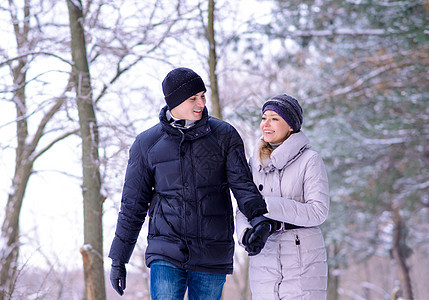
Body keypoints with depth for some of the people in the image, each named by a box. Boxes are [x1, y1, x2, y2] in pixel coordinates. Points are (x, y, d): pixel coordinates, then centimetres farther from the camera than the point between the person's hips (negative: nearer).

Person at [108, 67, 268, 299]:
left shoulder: (224, 135, 3)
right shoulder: (147, 143, 4)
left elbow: (241, 182, -5)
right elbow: (133, 204, 8)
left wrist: (258, 216, -27)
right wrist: (118, 259, 8)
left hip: (212, 254, 1)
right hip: (166, 252, 0)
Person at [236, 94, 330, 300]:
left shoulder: (309, 160, -4)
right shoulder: (255, 163, 11)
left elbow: (318, 211, -12)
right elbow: (242, 211, 8)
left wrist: (267, 205, -18)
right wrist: (247, 234, -15)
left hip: (303, 264, -4)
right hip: (263, 265, 4)